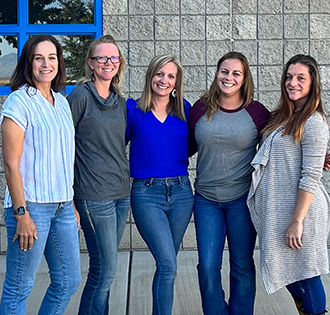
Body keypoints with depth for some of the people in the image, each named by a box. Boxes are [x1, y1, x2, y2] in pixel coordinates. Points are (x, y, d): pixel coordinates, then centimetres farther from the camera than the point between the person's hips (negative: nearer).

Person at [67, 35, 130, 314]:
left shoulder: (120, 101, 12)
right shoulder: (81, 97, -8)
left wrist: (124, 174, 16)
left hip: (122, 192, 7)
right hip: (94, 195, -7)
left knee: (105, 267, 13)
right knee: (105, 270, -4)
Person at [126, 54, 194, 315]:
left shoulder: (184, 109, 7)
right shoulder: (133, 109, -1)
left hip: (181, 192, 3)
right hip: (146, 193, -3)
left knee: (166, 264, 12)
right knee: (168, 265, -11)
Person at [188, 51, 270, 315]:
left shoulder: (257, 112, -4)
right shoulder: (200, 109, 0)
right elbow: (188, 146, 14)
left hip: (242, 199, -1)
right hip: (207, 199, 2)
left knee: (242, 266, 10)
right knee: (208, 267, 2)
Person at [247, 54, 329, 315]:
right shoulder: (283, 117, 12)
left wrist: (297, 222, -20)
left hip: (299, 209, -8)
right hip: (277, 208, 9)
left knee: (305, 274, 3)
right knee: (286, 270, 17)